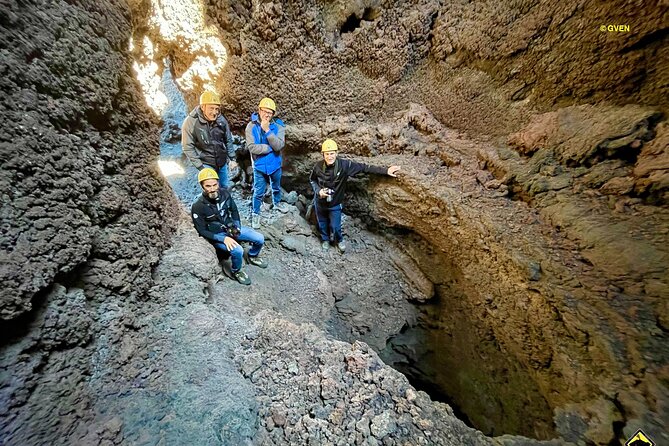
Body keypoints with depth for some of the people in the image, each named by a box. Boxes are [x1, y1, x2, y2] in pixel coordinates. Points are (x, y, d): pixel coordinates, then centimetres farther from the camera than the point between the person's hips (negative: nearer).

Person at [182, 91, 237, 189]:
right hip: (206, 164, -4)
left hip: (223, 162, 4)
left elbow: (228, 140, 6)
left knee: (226, 189, 16)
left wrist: (232, 159, 5)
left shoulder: (221, 120, -8)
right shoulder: (191, 122, -18)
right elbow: (187, 147, -13)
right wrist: (200, 166, -14)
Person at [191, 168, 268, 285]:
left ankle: (252, 257, 29)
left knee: (260, 239, -3)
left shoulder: (224, 193, -11)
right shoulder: (198, 207, -24)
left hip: (231, 227, 5)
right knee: (238, 251, -30)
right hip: (216, 235, -5)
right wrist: (223, 238, -24)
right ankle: (236, 272, 2)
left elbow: (234, 210, 6)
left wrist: (237, 226, -7)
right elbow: (202, 231, -17)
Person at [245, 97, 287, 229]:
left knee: (276, 187, 25)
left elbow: (279, 146, -25)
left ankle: (277, 202, 54)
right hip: (259, 165, -2)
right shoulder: (251, 126, -16)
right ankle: (256, 214, 29)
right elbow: (252, 148, -25)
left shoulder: (278, 125, -13)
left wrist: (267, 130, -32)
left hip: (275, 164, 2)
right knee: (258, 192, 9)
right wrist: (271, 147, -21)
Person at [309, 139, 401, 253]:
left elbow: (364, 168, -19)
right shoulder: (318, 166, -19)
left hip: (335, 203, -1)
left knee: (335, 226, 11)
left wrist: (385, 171, -21)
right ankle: (325, 239, 52)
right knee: (322, 224, 21)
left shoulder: (344, 165, -23)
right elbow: (312, 180, 0)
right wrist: (318, 191, -18)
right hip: (320, 202, 1)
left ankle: (339, 240, 45)